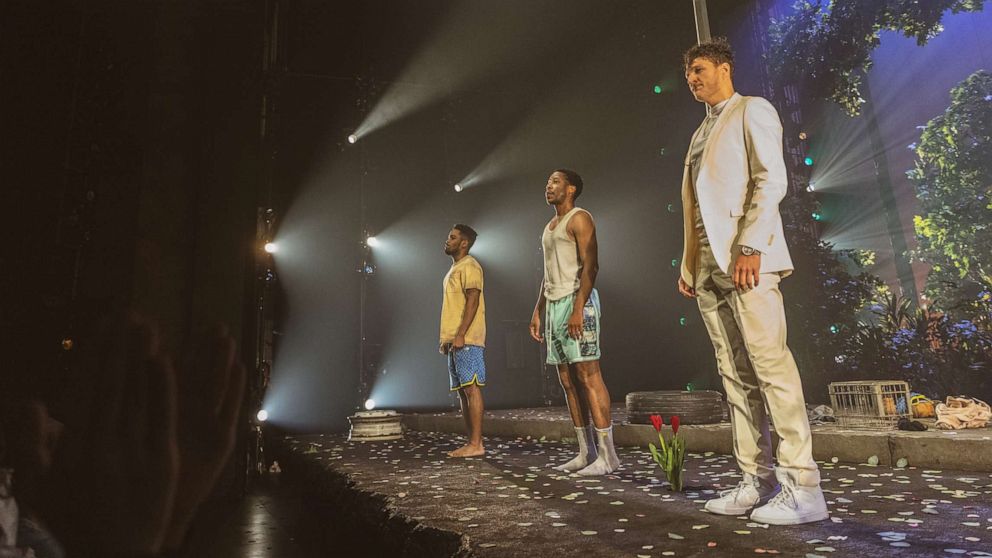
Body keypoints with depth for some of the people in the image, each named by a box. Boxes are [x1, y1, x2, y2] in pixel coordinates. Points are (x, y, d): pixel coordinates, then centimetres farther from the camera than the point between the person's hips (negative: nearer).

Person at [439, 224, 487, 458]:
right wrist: (446, 339, 20)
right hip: (455, 341, 10)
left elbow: (473, 301, -16)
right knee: (463, 391, 8)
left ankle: (476, 444, -8)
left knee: (471, 388, -10)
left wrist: (460, 334, -23)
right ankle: (471, 442, 13)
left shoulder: (469, 266, -6)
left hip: (467, 340, -10)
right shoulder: (454, 269, 24)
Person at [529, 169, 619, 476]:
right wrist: (538, 310, 18)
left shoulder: (579, 218, -3)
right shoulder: (549, 227, 24)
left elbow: (590, 266, -14)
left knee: (588, 376, -11)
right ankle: (586, 452, 12)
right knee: (568, 381, 6)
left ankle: (607, 454, -6)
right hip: (553, 304, 9)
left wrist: (578, 308, -23)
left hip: (577, 301, -9)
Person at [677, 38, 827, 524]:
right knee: (736, 376, 4)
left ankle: (802, 487, -4)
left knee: (771, 365, -11)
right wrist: (688, 265, 14)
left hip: (746, 259, -7)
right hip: (708, 269, 7)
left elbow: (771, 179, -8)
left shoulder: (752, 110, 6)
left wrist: (750, 247, -19)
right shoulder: (701, 133, 26)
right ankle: (758, 481, 9)